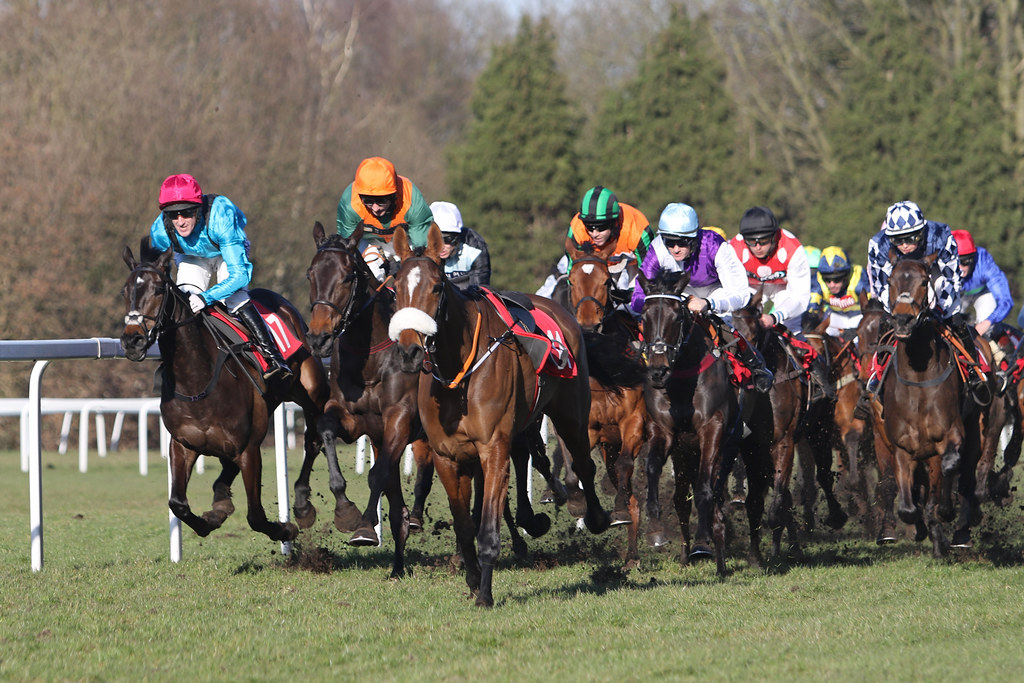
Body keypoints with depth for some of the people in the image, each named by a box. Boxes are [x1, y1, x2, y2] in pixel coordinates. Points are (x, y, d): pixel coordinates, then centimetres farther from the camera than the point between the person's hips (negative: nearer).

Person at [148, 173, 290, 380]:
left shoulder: (220, 219, -45)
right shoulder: (160, 230, -33)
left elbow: (240, 274, -45)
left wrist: (206, 297, -56)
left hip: (228, 252, -3)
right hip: (191, 257, 3)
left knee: (235, 299, -26)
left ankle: (274, 357, -25)